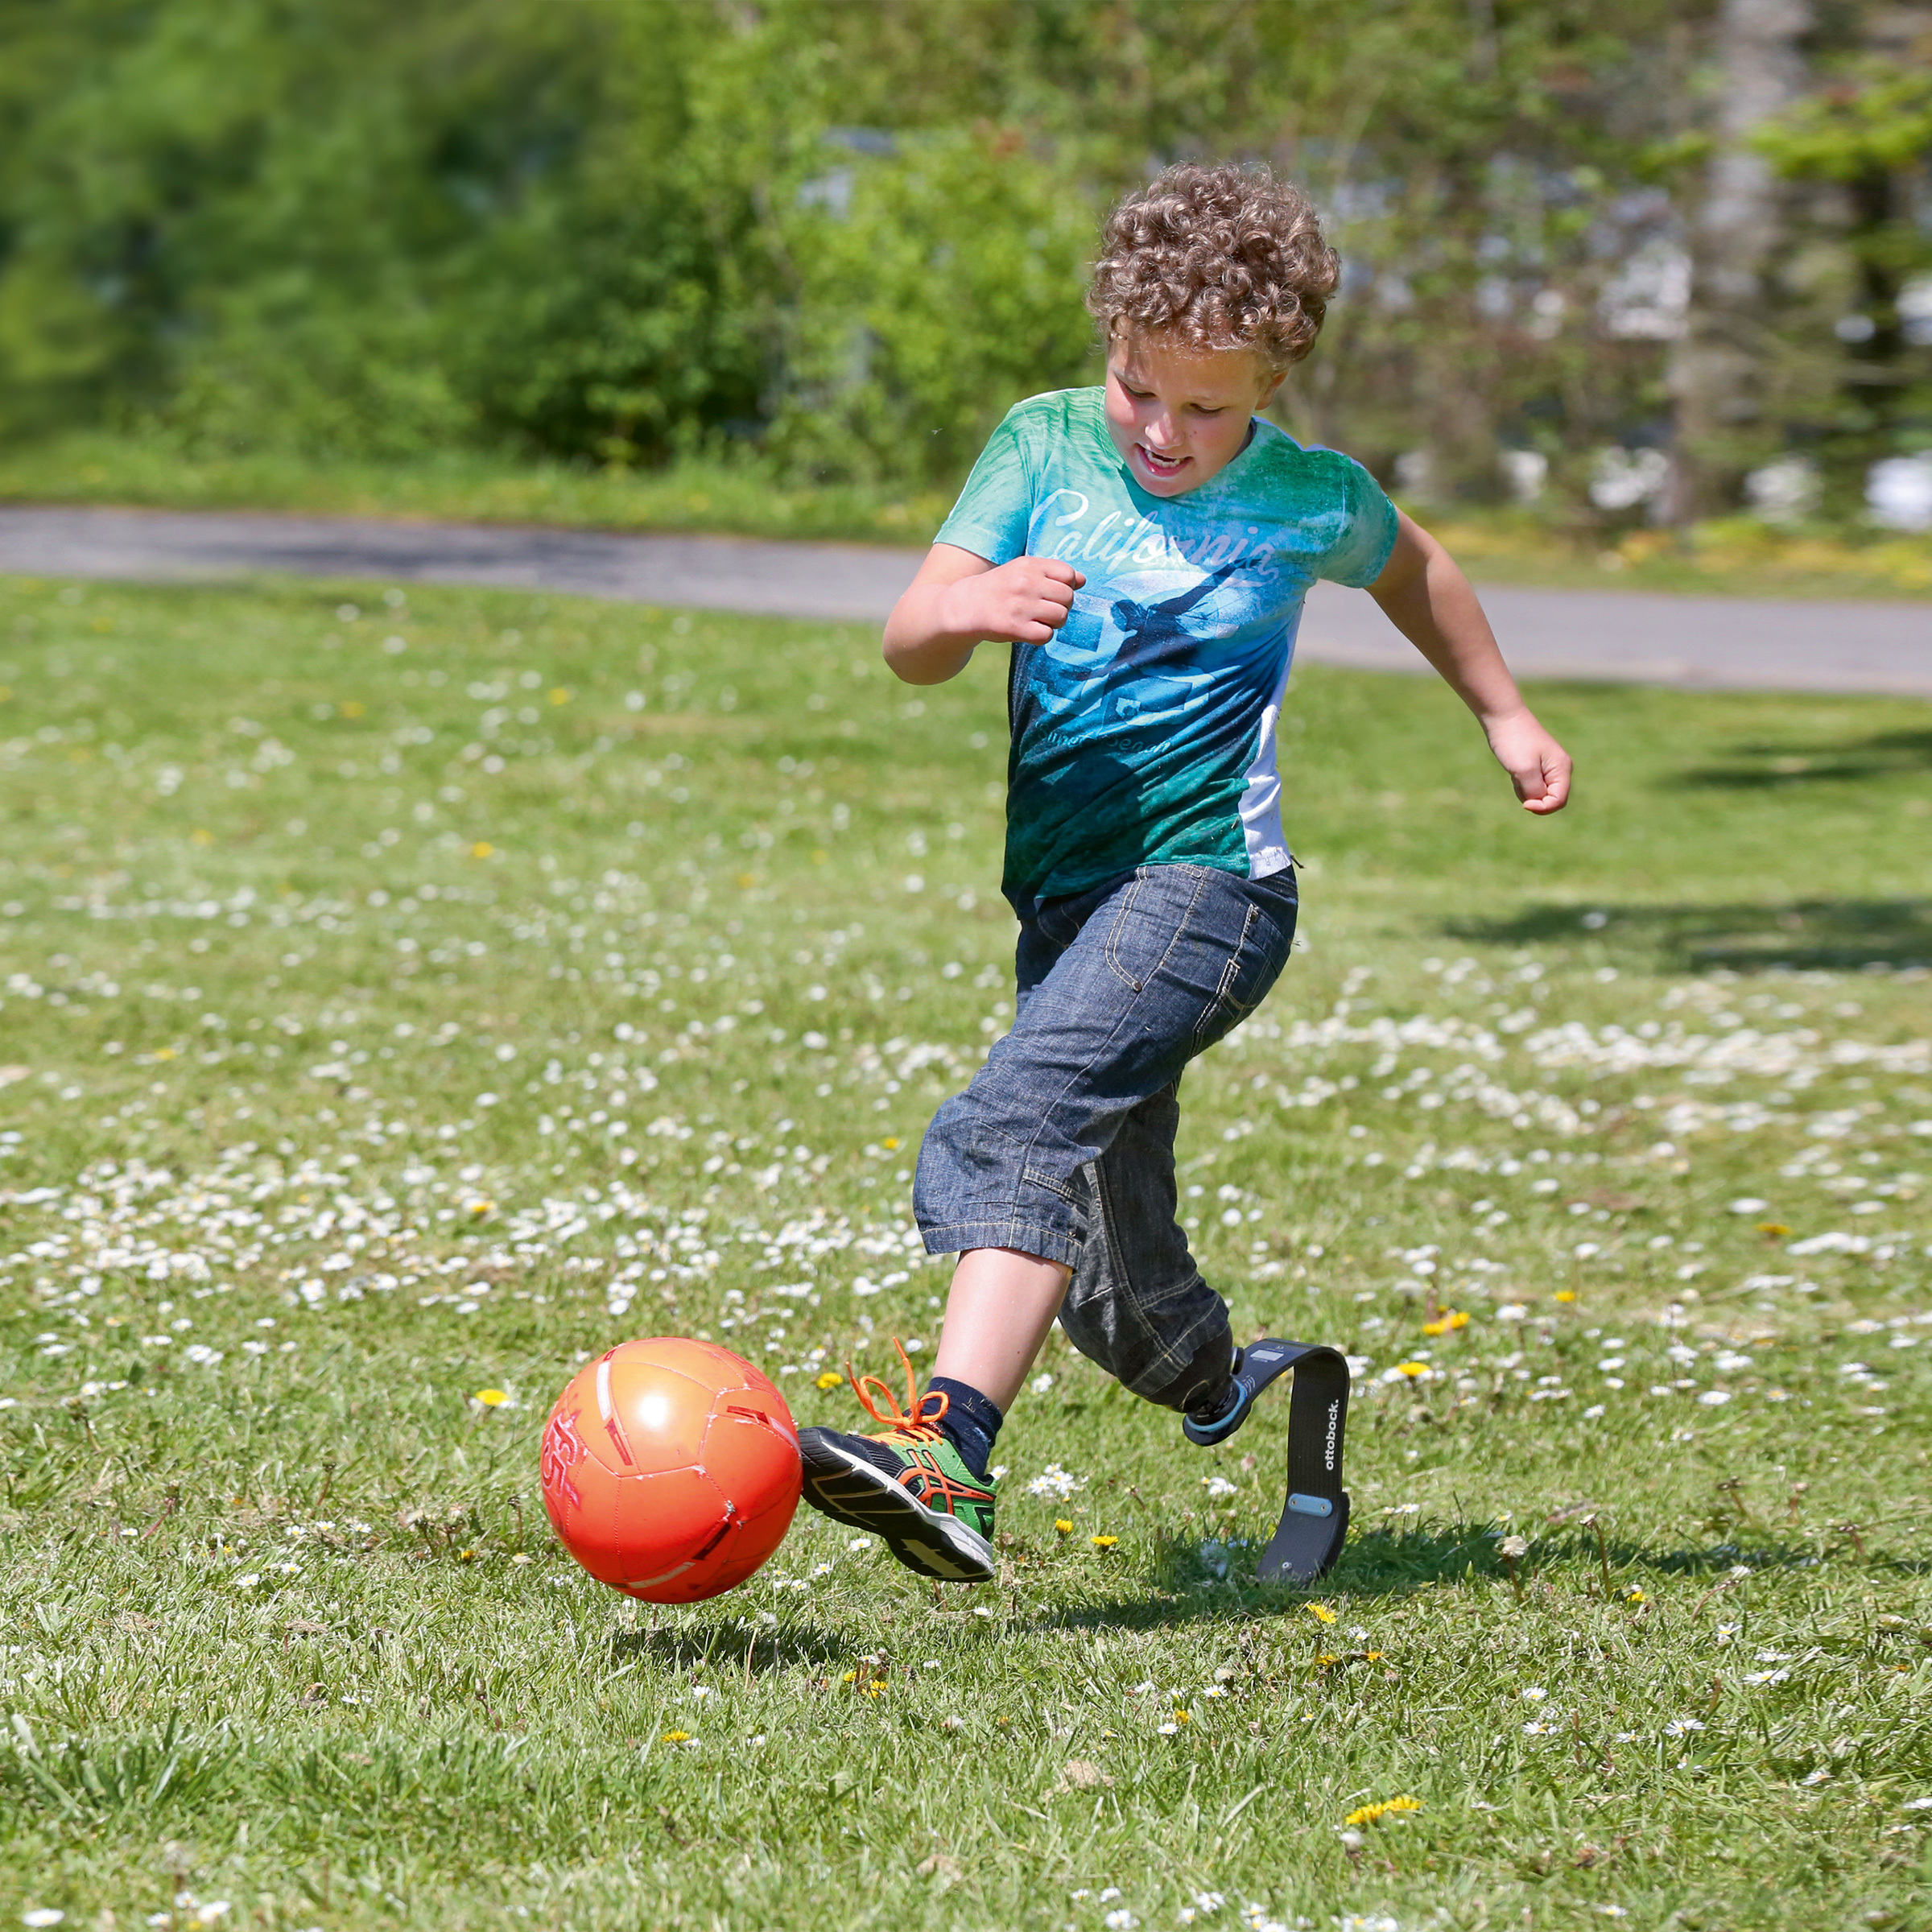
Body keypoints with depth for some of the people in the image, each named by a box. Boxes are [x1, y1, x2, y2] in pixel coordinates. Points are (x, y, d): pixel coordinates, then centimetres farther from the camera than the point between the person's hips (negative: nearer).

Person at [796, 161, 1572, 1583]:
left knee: (1025, 1118, -30)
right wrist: (973, 605, -29)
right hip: (1064, 896, 4)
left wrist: (1506, 715, 29)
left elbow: (1412, 570, 25)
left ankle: (951, 1455, -46)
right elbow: (908, 645, -7)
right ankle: (1221, 1390, 44)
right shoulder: (1046, 445, 2)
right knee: (1116, 1293, 11)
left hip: (1206, 878, -4)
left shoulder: (1311, 499, 0)